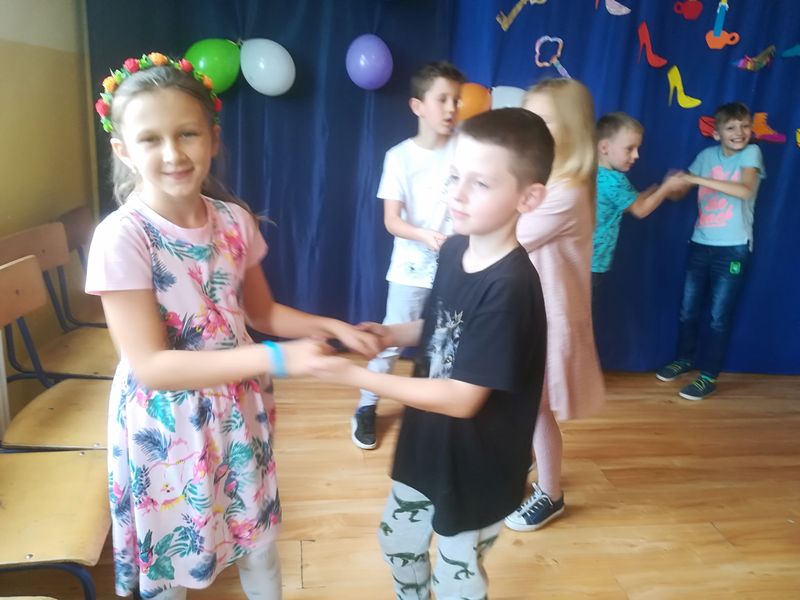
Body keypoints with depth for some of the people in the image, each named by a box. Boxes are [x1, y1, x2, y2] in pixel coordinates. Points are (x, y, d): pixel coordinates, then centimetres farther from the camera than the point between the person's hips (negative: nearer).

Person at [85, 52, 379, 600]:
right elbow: (150, 366, -25)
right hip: (166, 428, -4)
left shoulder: (235, 220, -7)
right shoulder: (122, 237, -22)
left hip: (238, 415, 4)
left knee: (260, 544, 23)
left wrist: (330, 327, -9)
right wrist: (274, 360, -31)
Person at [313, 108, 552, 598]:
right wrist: (389, 334, -10)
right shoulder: (454, 250, -6)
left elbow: (463, 398, -29)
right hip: (428, 448, 7)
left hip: (478, 467, -7)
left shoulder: (511, 287, -30)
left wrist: (356, 375, -28)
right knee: (398, 542, 28)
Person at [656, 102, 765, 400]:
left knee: (719, 316, 1)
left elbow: (745, 190, -23)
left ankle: (709, 376, 13)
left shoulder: (752, 152, -5)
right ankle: (685, 358, 33)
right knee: (688, 309, 12)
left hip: (733, 248, -4)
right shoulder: (707, 155, 6)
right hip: (700, 244, 4)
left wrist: (698, 179, -26)